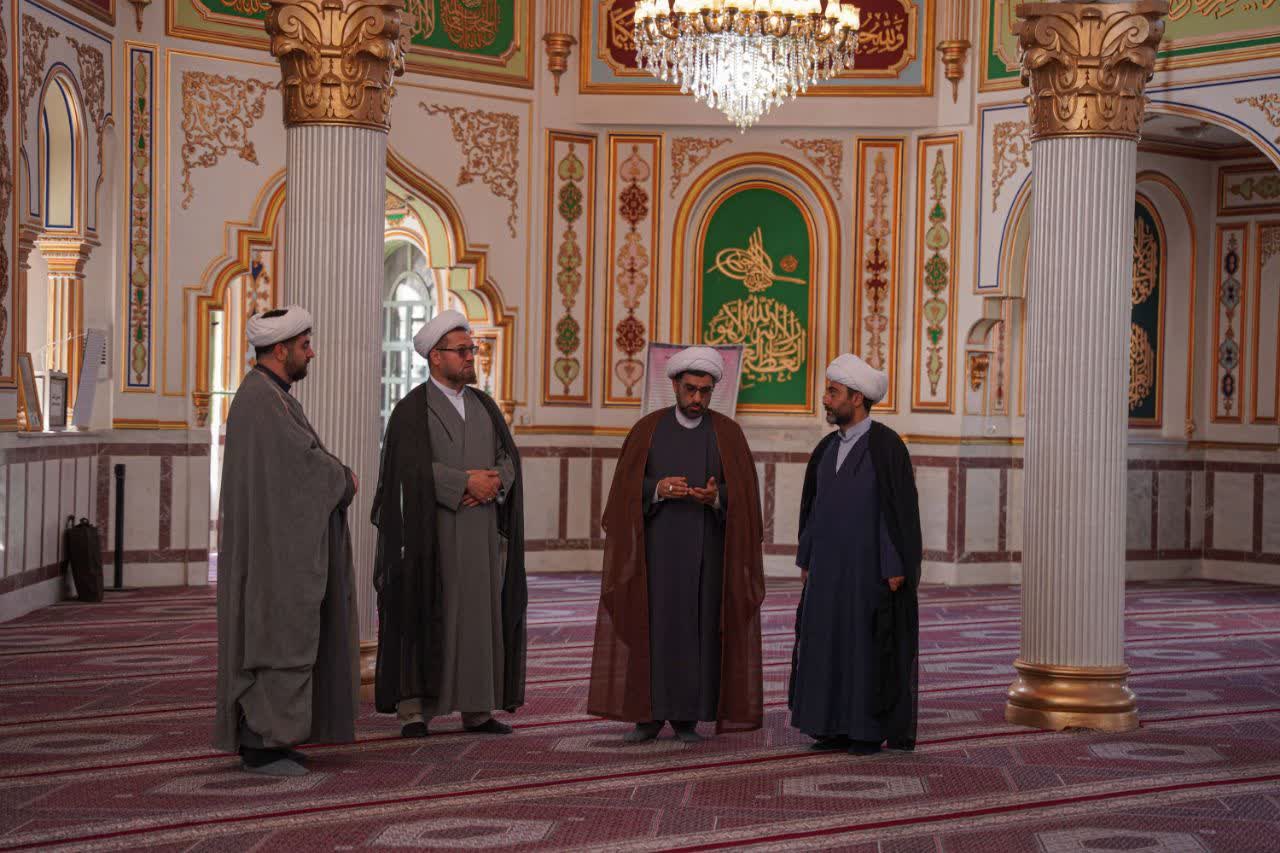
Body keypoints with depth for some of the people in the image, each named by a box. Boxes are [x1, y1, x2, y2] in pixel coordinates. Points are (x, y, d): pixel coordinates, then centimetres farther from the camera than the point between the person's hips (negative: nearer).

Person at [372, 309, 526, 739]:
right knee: (423, 614, -5)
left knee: (479, 613, 5)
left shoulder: (484, 406, 13)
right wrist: (467, 483, -21)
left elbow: (508, 459, 4)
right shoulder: (411, 409, -5)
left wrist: (492, 485, -16)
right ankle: (413, 710, -1)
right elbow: (414, 469, -18)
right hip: (432, 531, -5)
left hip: (481, 531, 6)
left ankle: (476, 709, 9)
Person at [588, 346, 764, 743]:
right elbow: (626, 488, 0)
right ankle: (649, 714, 6)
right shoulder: (648, 428, 4)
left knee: (698, 626, 0)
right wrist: (658, 489, -19)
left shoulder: (727, 433, 3)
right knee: (651, 623, -2)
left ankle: (686, 717, 8)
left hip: (707, 547, 0)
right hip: (657, 545, 0)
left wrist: (715, 497, -22)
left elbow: (744, 493, -2)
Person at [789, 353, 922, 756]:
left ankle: (874, 729, 8)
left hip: (872, 566, -7)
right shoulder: (826, 450, 10)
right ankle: (840, 727, 15)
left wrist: (896, 568, -18)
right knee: (831, 642, 7)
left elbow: (902, 508, -15)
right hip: (831, 567, 7)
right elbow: (813, 507, 15)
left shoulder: (887, 446, -13)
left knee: (871, 645, -1)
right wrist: (806, 560, 12)